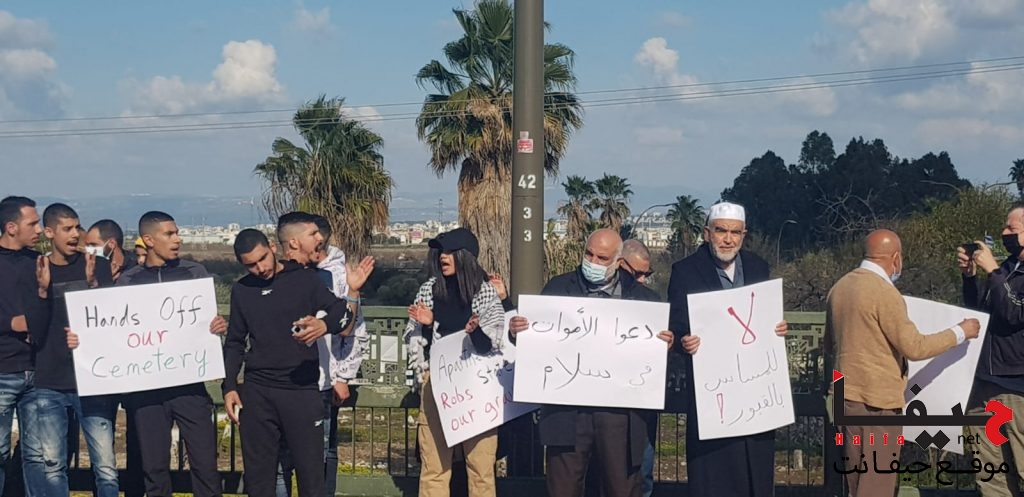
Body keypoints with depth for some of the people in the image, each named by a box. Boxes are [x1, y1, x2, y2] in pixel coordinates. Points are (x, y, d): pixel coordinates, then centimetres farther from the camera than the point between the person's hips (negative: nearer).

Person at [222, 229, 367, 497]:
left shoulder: (304, 279, 2)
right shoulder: (242, 290, 11)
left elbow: (343, 322, -6)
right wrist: (229, 387, 10)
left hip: (301, 390, -3)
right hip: (256, 392, 3)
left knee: (311, 472, -2)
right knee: (257, 473, 7)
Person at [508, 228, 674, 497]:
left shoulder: (643, 298, 6)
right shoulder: (557, 288, 9)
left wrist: (665, 344, -16)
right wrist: (516, 330, -12)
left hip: (620, 414, 0)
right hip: (567, 411, 1)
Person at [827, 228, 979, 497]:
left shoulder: (839, 287, 9)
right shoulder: (884, 292, -16)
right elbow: (915, 347, -16)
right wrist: (960, 332, -5)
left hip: (846, 394, 8)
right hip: (878, 397, -8)